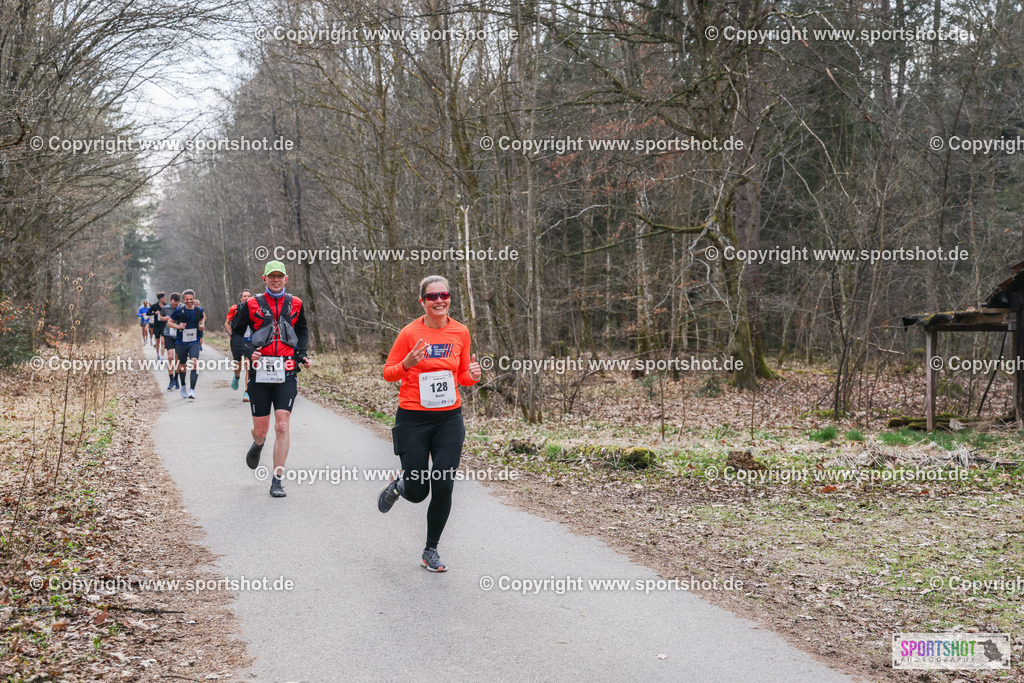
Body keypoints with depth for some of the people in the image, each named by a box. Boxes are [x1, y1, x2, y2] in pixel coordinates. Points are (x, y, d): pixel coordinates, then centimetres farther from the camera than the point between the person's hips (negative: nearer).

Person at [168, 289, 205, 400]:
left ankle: (192, 390, -22)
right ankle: (183, 387, 38)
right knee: (182, 367, 10)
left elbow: (203, 317, 24)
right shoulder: (179, 311, -7)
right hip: (181, 342, 0)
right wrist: (178, 326, -14)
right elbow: (169, 322, 4)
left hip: (195, 342, 0)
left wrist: (202, 324, 4)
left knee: (194, 363, -20)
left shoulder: (199, 310, 1)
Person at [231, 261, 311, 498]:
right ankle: (258, 444, 46)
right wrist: (248, 352, -9)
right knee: (261, 430, 6)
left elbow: (302, 330, 25)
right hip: (260, 371, 0)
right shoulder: (252, 305, 2)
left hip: (286, 373, 1)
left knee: (282, 427, -10)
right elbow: (236, 332, 9)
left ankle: (277, 481, -2)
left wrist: (303, 354, 10)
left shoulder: (295, 304, 9)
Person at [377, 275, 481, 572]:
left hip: (450, 417, 3)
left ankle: (431, 552, 14)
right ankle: (399, 484, 38)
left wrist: (472, 376, -9)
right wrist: (407, 364, -22)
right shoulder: (410, 333, -8)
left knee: (443, 487, -5)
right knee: (416, 493, -1)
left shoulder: (460, 332, 3)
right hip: (413, 419, -3)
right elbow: (388, 373, -2)